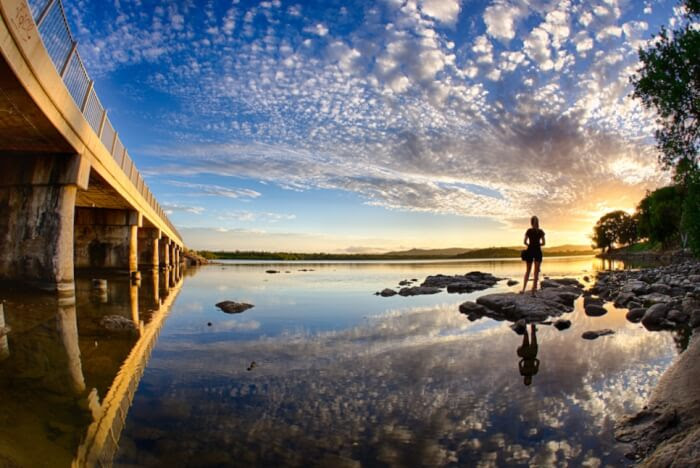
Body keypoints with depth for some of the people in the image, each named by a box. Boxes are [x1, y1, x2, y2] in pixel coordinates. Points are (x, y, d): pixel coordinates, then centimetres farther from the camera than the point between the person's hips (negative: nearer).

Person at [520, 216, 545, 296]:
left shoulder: (529, 231, -2)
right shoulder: (541, 231, 2)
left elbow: (524, 242, -5)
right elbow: (543, 243, 0)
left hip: (530, 250, 0)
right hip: (538, 251, 0)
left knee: (527, 271, 12)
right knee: (536, 272, 3)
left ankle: (523, 289, 3)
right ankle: (533, 291, -1)